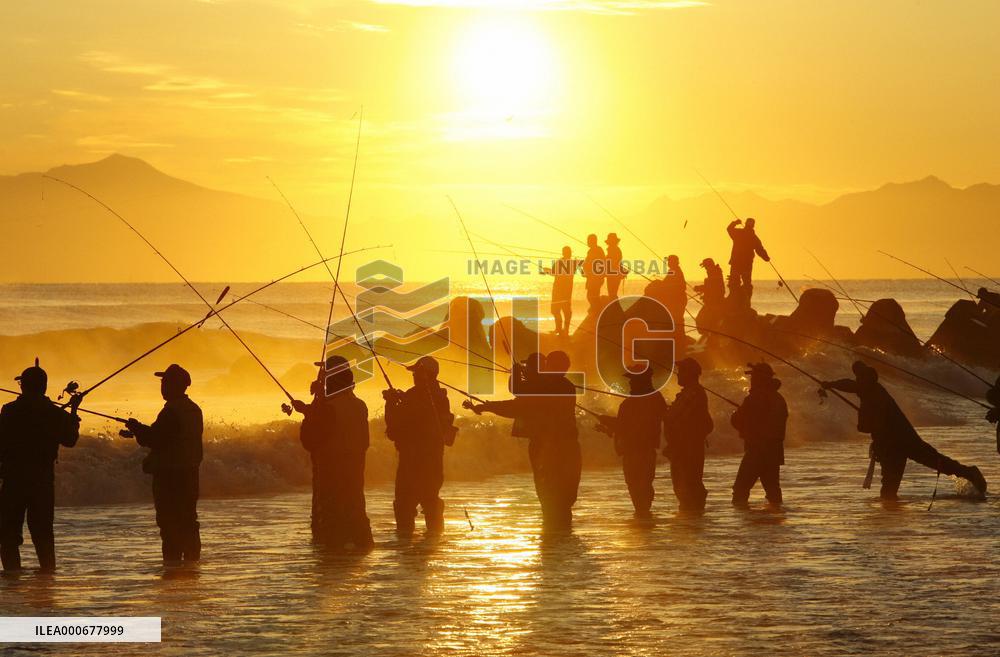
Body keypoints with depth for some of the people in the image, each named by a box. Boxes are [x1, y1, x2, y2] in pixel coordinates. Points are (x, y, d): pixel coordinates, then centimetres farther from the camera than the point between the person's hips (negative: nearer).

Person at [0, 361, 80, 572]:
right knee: (43, 531, 11)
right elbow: (70, 440, 14)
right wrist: (73, 413, 22)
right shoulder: (55, 413, 0)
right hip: (44, 479, 3)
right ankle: (48, 570, 6)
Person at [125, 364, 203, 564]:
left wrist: (135, 427, -2)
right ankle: (191, 558, 16)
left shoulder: (171, 410, -16)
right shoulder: (194, 409, 14)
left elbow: (155, 438, -19)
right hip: (189, 472, 9)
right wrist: (140, 429, 22)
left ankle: (173, 559, -10)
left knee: (169, 520, -7)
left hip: (169, 473, -9)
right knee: (187, 518, 13)